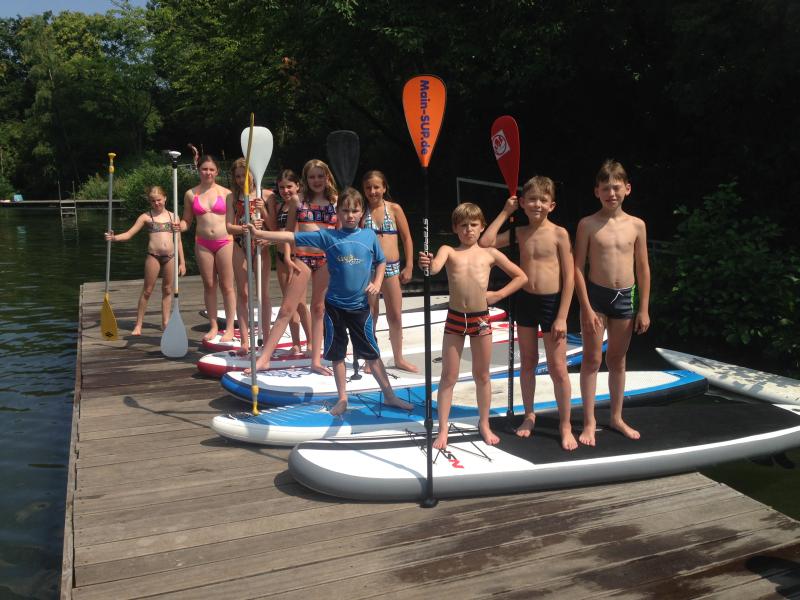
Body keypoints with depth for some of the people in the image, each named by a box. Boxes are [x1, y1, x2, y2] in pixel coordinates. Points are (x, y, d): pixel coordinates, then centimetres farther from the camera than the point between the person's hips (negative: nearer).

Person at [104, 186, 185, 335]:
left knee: (167, 290, 9)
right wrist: (114, 238, -20)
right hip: (153, 256, -2)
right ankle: (138, 324, 9)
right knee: (147, 290, 2)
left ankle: (166, 322, 19)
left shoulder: (173, 217, 11)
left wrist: (182, 262, 10)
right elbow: (129, 234, -1)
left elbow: (178, 241, 13)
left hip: (170, 257, 3)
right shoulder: (146, 217, 3)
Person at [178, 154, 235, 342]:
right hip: (202, 243, 2)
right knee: (209, 285, 8)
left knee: (227, 286, 2)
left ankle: (229, 327, 11)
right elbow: (187, 221, 10)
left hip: (224, 242, -2)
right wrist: (179, 226, -11)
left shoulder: (226, 193, 2)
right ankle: (213, 326, 18)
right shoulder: (191, 194, 7)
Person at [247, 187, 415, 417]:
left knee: (372, 353, 7)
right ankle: (342, 399, 23)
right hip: (334, 305, 0)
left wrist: (377, 283, -4)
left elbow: (381, 262, 12)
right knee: (336, 354, 9)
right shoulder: (327, 236, -5)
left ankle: (389, 396, 20)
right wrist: (259, 233, -13)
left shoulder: (369, 236, -1)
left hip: (360, 305, 0)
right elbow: (293, 237, -8)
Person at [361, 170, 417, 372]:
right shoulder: (362, 211, 0)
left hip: (391, 267, 1)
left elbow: (407, 238, 5)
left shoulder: (394, 209, 1)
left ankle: (399, 358, 22)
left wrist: (409, 266, 1)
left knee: (395, 316, 7)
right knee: (369, 315, 5)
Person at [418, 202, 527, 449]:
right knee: (448, 377, 4)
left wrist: (498, 295, 1)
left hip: (481, 319, 1)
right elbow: (435, 267, -22)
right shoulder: (449, 251, 1)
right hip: (455, 318, -1)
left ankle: (484, 424, 28)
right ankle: (442, 430, 11)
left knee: (482, 375, 13)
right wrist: (426, 264, -45)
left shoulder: (490, 253, 4)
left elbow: (521, 277, 10)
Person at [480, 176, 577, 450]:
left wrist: (562, 316, -14)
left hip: (552, 302, -4)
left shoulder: (559, 233, -10)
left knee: (557, 368, 1)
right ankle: (529, 415, 31)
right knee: (527, 363, 15)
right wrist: (505, 212, 0)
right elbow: (485, 242, 1)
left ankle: (565, 425, 14)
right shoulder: (519, 233, 3)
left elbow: (569, 277, -10)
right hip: (524, 301, 4)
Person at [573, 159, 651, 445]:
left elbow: (643, 269, 6)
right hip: (595, 295, -3)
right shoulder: (588, 224, -6)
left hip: (625, 298, 3)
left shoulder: (636, 225, 2)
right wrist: (587, 308, -12)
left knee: (617, 359, 14)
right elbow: (578, 268, -7)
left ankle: (617, 417, 27)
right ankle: (589, 422, 11)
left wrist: (644, 309, 3)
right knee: (592, 359, 2)